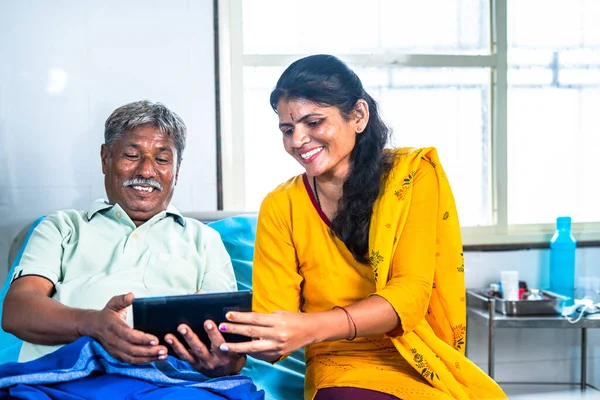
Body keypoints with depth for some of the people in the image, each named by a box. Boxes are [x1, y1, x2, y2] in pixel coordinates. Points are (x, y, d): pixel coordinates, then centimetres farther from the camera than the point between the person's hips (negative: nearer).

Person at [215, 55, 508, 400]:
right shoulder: (281, 208, 2)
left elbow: (411, 292, -14)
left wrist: (312, 328, -31)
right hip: (344, 368, 0)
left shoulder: (413, 175, -2)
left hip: (427, 362, 1)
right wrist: (231, 348, -29)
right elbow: (272, 326, -4)